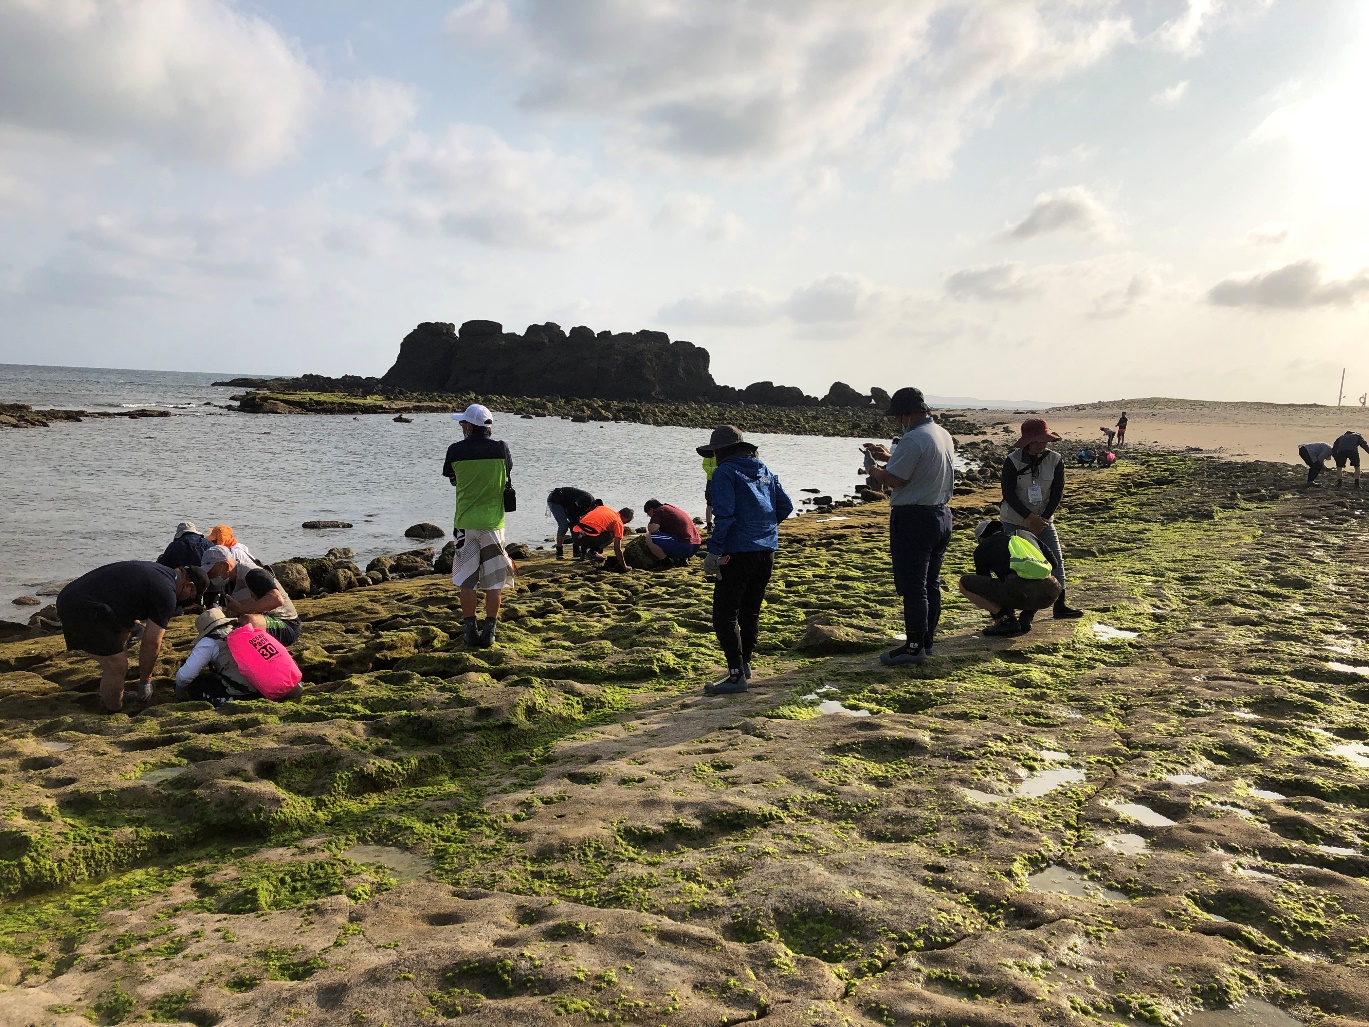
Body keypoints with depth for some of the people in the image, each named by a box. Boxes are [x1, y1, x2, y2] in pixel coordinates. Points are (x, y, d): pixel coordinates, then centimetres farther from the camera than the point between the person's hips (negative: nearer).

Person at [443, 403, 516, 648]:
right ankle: (489, 632, 7)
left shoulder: (455, 450, -5)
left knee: (467, 581, 9)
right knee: (494, 581, 7)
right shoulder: (501, 449, -4)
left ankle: (470, 631, 11)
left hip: (465, 522, 0)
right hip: (493, 522, 0)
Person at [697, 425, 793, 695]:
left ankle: (737, 674, -8)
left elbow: (724, 516, -17)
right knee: (750, 612, 19)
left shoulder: (725, 472, -7)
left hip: (738, 552, -8)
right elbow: (786, 506, 13)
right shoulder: (764, 471, 14)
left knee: (725, 616, -4)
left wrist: (714, 551, -15)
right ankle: (745, 663, 27)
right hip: (767, 552, 8)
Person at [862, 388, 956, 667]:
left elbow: (894, 479, -22)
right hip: (942, 515, 10)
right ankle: (927, 641, 22)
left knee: (913, 586, -4)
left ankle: (914, 646, -1)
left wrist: (874, 471, -2)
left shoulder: (913, 440, -19)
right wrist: (889, 457, 21)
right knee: (931, 583, 15)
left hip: (913, 519, -9)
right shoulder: (944, 435, 12)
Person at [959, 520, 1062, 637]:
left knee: (964, 583, 15)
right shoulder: (1027, 535, 34)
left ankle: (1007, 620, 7)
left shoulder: (982, 548, 24)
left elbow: (984, 586, 31)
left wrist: (997, 616, 45)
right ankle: (1026, 618, 21)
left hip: (1020, 590, -4)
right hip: (1049, 594, 4)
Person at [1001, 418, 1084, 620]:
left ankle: (1060, 606, 13)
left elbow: (1057, 493, -6)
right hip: (1014, 521, -3)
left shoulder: (1055, 460, -6)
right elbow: (1008, 493, -17)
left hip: (1043, 520, 3)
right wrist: (1029, 517, -23)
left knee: (1056, 561, 2)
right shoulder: (1012, 461, -14)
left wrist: (1043, 519, -15)